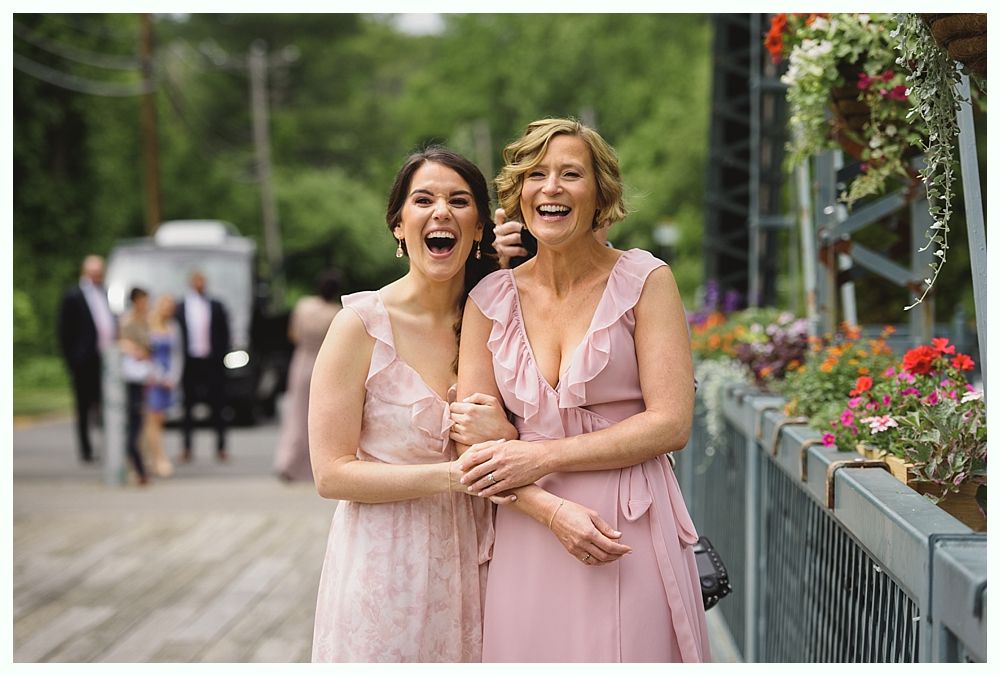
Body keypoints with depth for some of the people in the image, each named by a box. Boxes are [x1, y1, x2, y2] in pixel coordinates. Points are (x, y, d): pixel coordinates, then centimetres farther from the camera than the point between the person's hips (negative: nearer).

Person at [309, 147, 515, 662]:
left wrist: (506, 440, -13)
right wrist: (452, 474, -21)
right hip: (386, 566, -4)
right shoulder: (362, 324, -11)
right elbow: (331, 474, -14)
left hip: (471, 561, 4)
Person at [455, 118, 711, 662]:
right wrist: (553, 510, -14)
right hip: (528, 535, 2)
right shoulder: (490, 300, 6)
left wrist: (541, 457, -11)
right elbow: (474, 445, 3)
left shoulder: (644, 281, -1)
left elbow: (671, 424, -7)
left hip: (631, 536, -2)